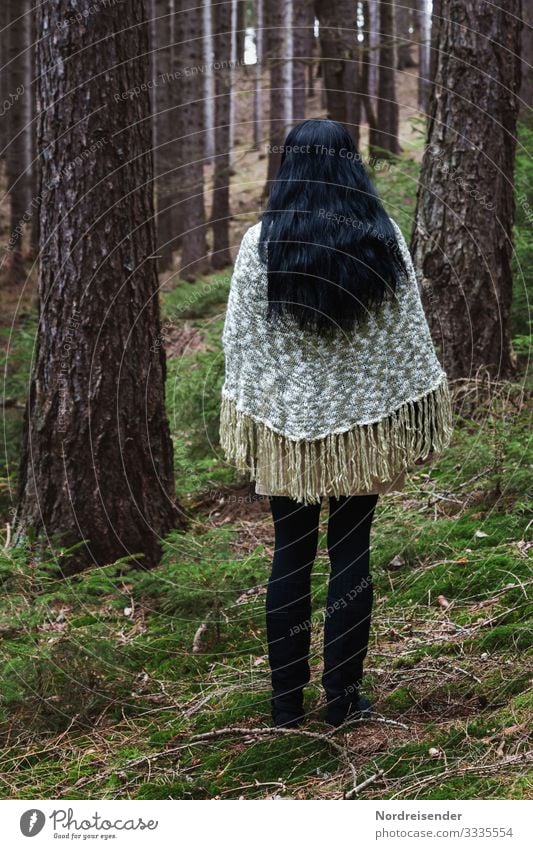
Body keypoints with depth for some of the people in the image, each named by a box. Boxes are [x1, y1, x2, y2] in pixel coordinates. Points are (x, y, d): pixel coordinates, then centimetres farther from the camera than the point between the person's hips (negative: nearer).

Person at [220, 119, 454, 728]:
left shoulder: (259, 242, -6)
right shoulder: (383, 239, -4)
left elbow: (239, 341, -3)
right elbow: (407, 336, -1)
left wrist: (245, 431, 6)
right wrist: (409, 433, 6)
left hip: (285, 425, 0)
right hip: (363, 423, 0)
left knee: (290, 558, 9)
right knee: (350, 556, 8)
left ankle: (286, 701, 14)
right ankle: (342, 699, 13)